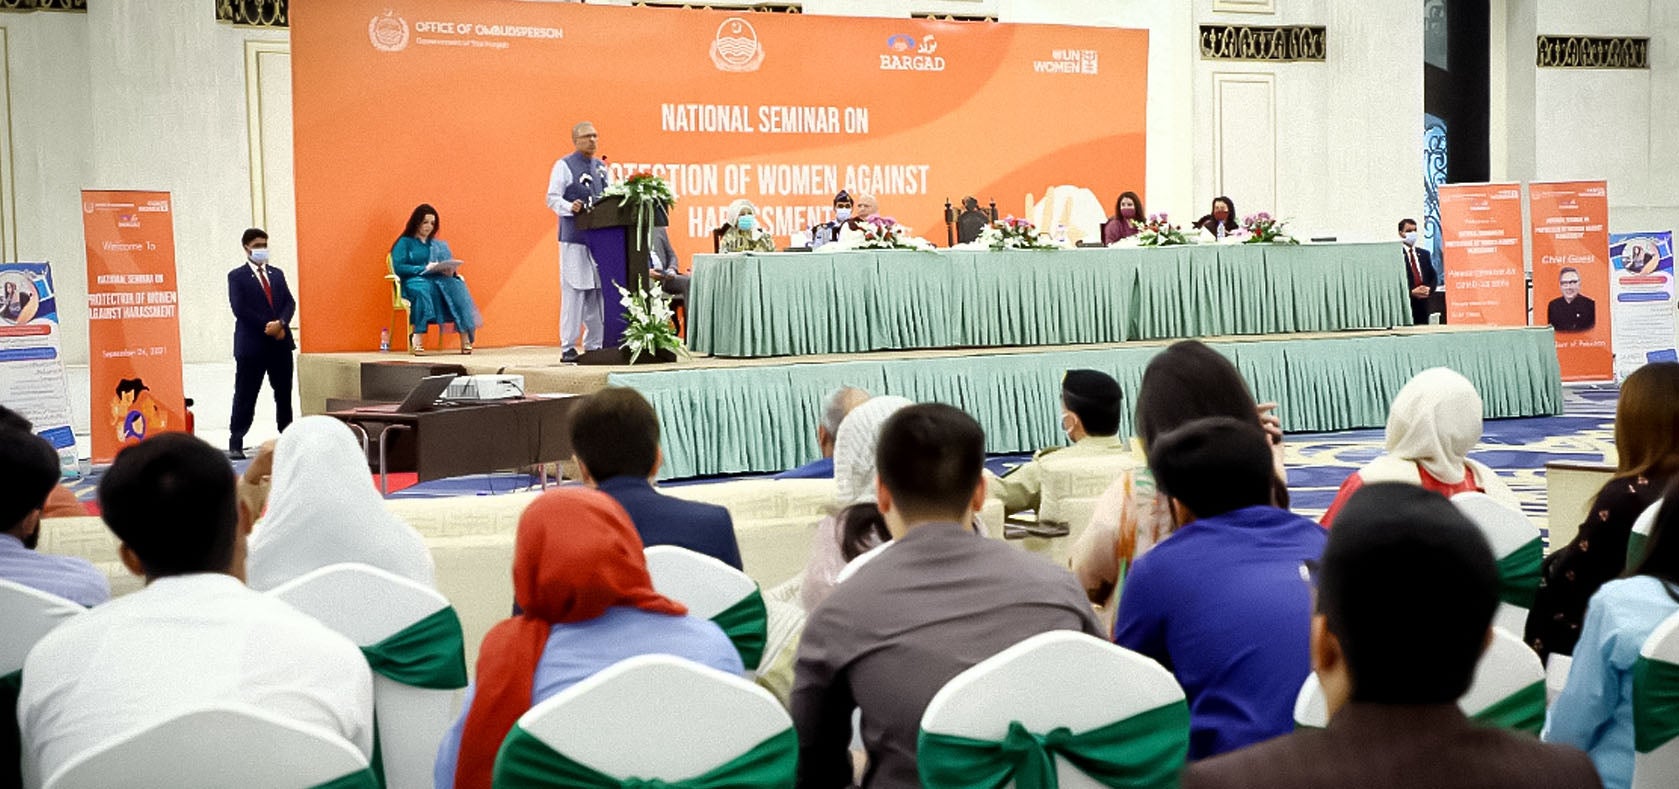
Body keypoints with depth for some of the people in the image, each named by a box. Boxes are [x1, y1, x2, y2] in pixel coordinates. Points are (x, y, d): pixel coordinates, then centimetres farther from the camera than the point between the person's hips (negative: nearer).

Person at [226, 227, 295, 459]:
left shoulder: (277, 274, 15)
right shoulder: (237, 277, -1)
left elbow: (289, 303, 8)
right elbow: (240, 309, -11)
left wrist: (281, 323, -12)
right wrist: (267, 327, -15)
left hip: (281, 343, 5)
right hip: (251, 344, -5)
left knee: (284, 394, 9)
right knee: (245, 397, -3)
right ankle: (235, 444, 1)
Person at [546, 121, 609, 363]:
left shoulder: (601, 167, 18)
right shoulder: (564, 166, 0)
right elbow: (553, 198, -5)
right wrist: (570, 207, -24)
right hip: (574, 237, -6)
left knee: (597, 293, 6)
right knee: (573, 291, -7)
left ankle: (593, 345, 13)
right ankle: (568, 347, -3)